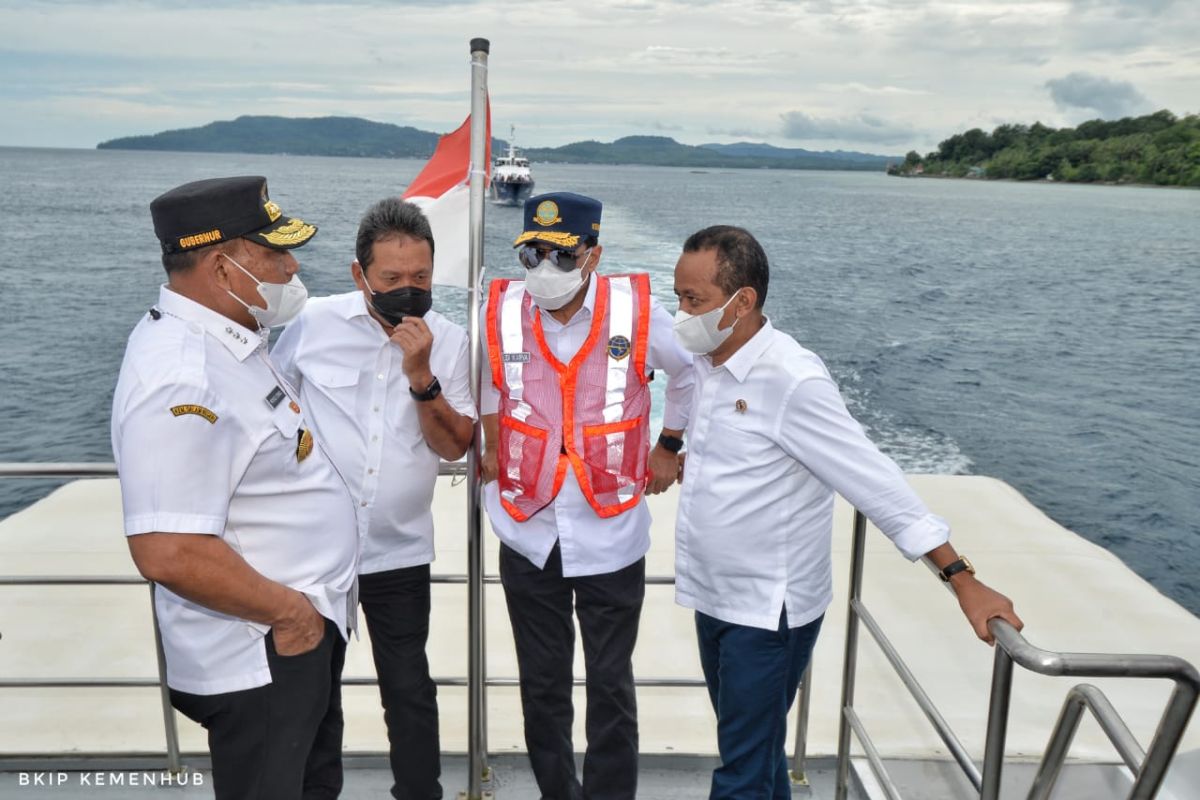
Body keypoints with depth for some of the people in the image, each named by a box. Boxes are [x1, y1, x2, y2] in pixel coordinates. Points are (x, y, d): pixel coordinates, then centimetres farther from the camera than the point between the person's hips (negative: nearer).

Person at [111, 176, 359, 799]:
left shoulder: (226, 339, 4)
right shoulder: (183, 380, -28)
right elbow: (169, 554, -32)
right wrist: (288, 611, -20)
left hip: (306, 632, 9)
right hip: (260, 659, -9)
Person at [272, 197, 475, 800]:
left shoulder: (449, 342, -6)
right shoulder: (315, 323, -8)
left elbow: (454, 446, -12)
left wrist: (421, 377, -25)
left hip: (399, 551, 0)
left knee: (409, 690, 10)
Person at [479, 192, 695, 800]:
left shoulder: (637, 310, -11)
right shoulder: (500, 312, -6)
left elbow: (691, 372, 9)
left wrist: (668, 446, 11)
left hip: (611, 537, -2)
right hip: (528, 535, 2)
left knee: (610, 687, 9)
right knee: (541, 685, 15)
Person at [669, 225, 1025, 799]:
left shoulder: (791, 380, -24)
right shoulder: (708, 363, 0)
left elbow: (876, 483, -24)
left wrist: (962, 580, -24)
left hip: (767, 611, -7)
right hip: (713, 598, 8)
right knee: (756, 750, 23)